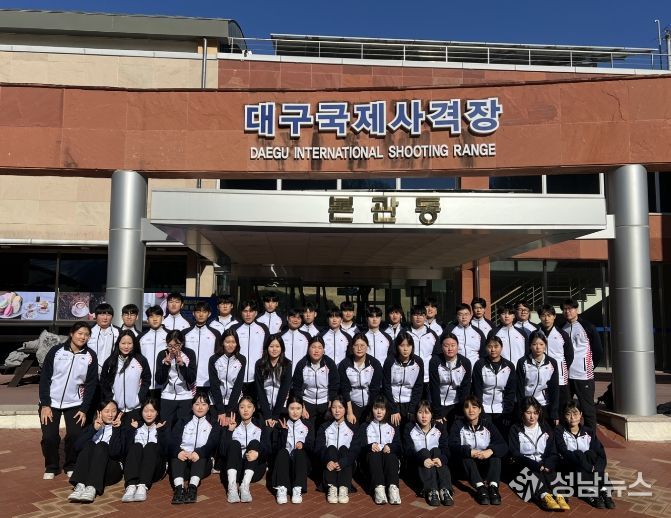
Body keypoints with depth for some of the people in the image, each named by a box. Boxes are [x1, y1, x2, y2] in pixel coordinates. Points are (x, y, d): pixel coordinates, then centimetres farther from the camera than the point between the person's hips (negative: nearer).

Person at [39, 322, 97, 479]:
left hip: (75, 404, 0)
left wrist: (84, 409, -6)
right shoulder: (56, 351, -6)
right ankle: (51, 467, 20)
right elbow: (44, 378, -4)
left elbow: (91, 384, -2)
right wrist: (45, 404, -9)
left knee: (75, 435, -9)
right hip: (51, 402, 0)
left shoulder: (90, 356, -4)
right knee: (49, 436, -5)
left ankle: (71, 467, 16)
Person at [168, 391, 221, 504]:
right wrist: (178, 452, -23)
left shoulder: (213, 425, 15)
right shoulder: (183, 422, 19)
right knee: (176, 455, -30)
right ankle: (179, 487, -50)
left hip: (202, 462, -1)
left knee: (201, 454, -32)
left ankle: (193, 487, -51)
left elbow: (212, 444, -4)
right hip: (183, 460, 1)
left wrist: (198, 453, -26)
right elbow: (173, 441, 1)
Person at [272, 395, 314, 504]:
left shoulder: (308, 425, 8)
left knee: (299, 451, -32)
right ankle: (281, 488, -43)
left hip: (301, 462, 0)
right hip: (285, 461, 0)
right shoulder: (282, 424, 8)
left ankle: (297, 489, -42)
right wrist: (284, 430, -15)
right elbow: (278, 447, -3)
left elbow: (311, 447, 3)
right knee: (282, 451, -31)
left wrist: (303, 444, -17)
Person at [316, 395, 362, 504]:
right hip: (329, 465, 0)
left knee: (343, 448, -26)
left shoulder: (352, 428, 9)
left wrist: (341, 463, -23)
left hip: (346, 465, 0)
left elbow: (356, 449, -5)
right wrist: (328, 461, -25)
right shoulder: (324, 427, 11)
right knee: (331, 448, -26)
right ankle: (331, 488, -39)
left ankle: (344, 488, -39)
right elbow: (319, 447, -3)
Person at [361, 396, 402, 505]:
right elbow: (361, 446, 2)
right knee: (374, 454, -34)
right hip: (372, 460, 0)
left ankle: (393, 487, -49)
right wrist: (370, 447, -20)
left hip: (389, 455, 1)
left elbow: (398, 446, 6)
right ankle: (378, 487, -49)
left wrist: (390, 447, -17)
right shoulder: (366, 427, 17)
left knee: (391, 456, -33)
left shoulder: (392, 427, 19)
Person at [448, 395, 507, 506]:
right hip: (467, 465, -1)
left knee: (495, 451, -25)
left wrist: (491, 451, -34)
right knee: (466, 453, -31)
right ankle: (480, 487, -44)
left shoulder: (487, 423, -2)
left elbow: (504, 445, -13)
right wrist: (469, 451, -37)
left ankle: (493, 487, -40)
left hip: (486, 464, 1)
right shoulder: (458, 424, -4)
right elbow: (453, 446, -19)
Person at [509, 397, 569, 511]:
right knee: (535, 472, -34)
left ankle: (558, 496, -50)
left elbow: (553, 453, 6)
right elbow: (515, 454, -6)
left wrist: (546, 465, -15)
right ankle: (545, 496, -53)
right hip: (525, 467, -2)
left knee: (550, 472, -30)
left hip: (544, 466, 2)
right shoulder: (515, 429, 4)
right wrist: (535, 465, -20)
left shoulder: (546, 428, 13)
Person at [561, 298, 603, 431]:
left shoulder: (587, 327, -3)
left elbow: (598, 350, 1)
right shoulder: (561, 329, 10)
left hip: (583, 375, -5)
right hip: (565, 375, 5)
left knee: (588, 409, 1)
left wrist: (590, 366, 3)